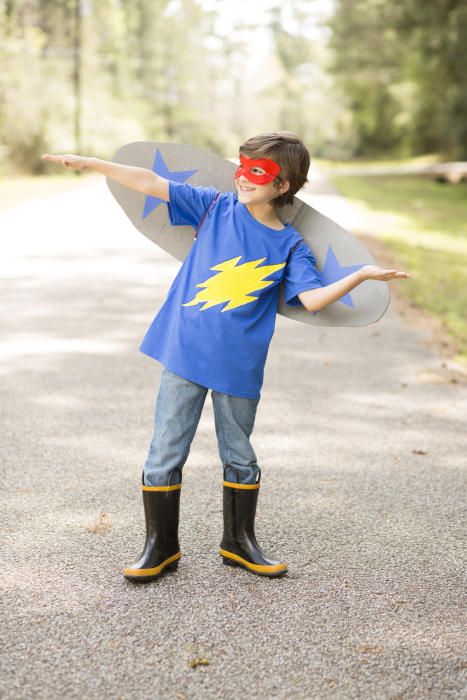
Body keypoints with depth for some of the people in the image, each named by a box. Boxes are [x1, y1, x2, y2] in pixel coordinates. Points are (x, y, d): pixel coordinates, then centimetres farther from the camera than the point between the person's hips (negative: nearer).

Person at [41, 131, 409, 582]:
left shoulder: (290, 246, -1)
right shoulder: (215, 207, 1)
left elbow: (312, 298, -13)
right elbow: (152, 183, -2)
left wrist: (361, 275, -25)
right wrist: (88, 163, -5)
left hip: (238, 368, 0)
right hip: (184, 355, 0)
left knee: (240, 456, 13)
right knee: (165, 452, 5)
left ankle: (240, 542, 31)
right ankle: (160, 545, 19)